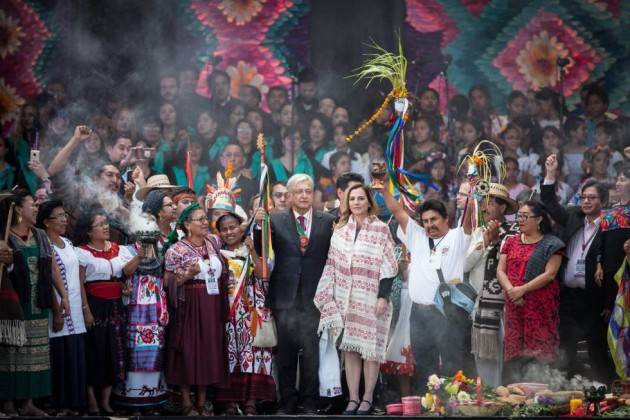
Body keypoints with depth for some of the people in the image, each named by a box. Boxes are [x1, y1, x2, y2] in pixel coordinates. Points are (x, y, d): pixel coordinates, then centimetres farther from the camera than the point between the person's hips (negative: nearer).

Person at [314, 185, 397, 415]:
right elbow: (332, 263, 9)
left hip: (371, 298, -4)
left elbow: (387, 266, -7)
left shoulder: (381, 229, -4)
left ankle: (368, 397, 8)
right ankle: (353, 398, 6)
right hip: (345, 298, 4)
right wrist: (329, 296, 3)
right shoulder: (340, 229, 9)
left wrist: (384, 296, -13)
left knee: (370, 348, 0)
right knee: (349, 349, 3)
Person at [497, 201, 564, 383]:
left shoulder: (551, 244, 0)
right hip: (514, 306, 4)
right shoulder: (511, 242, 16)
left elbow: (550, 274, -10)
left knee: (539, 352, -7)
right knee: (514, 354, 2)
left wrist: (522, 289, -14)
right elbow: (500, 270, 9)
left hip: (541, 308, -4)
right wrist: (510, 290, -10)